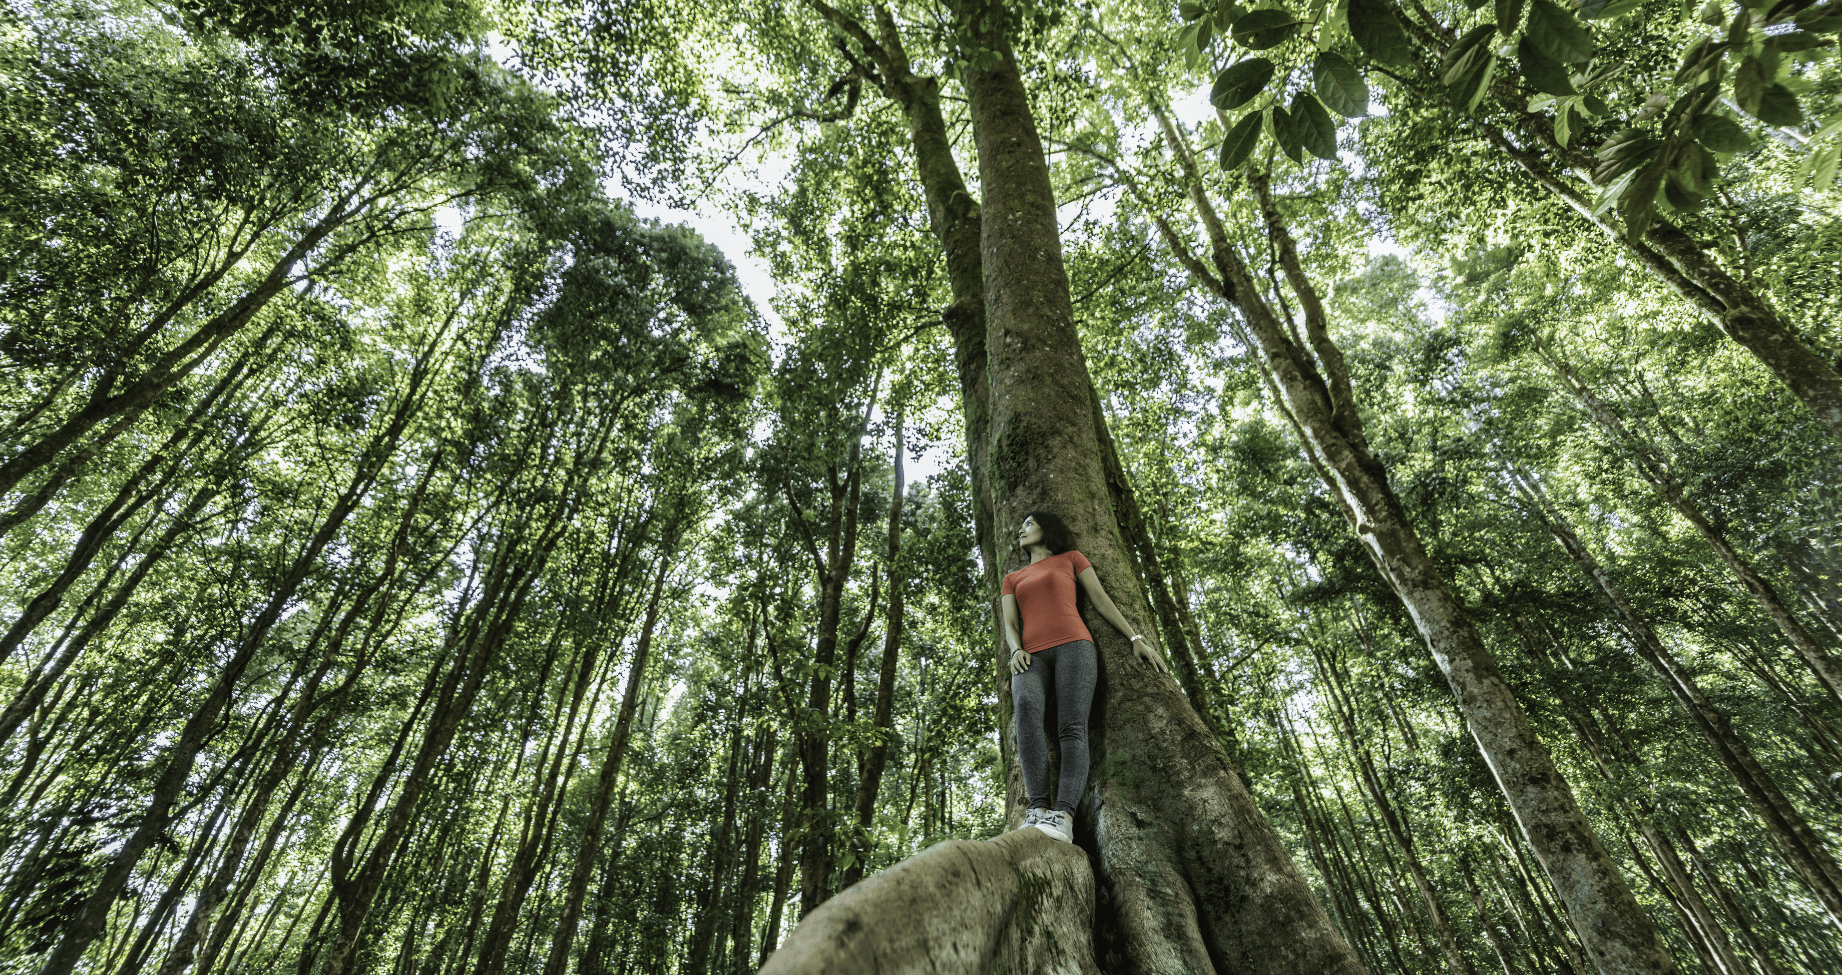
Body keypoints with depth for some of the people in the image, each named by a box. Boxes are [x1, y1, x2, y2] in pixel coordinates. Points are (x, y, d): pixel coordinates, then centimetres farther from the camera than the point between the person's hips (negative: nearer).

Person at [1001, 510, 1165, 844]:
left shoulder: (1071, 558, 23)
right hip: (1032, 655, 2)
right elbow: (1010, 623, 17)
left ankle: (1063, 816, -40)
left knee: (1072, 727, -25)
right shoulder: (1013, 579, 30)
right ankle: (1037, 809, -40)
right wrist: (1016, 650, -6)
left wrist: (1136, 639, 2)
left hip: (1072, 645, -1)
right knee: (1026, 707, -32)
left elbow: (1101, 601, 14)